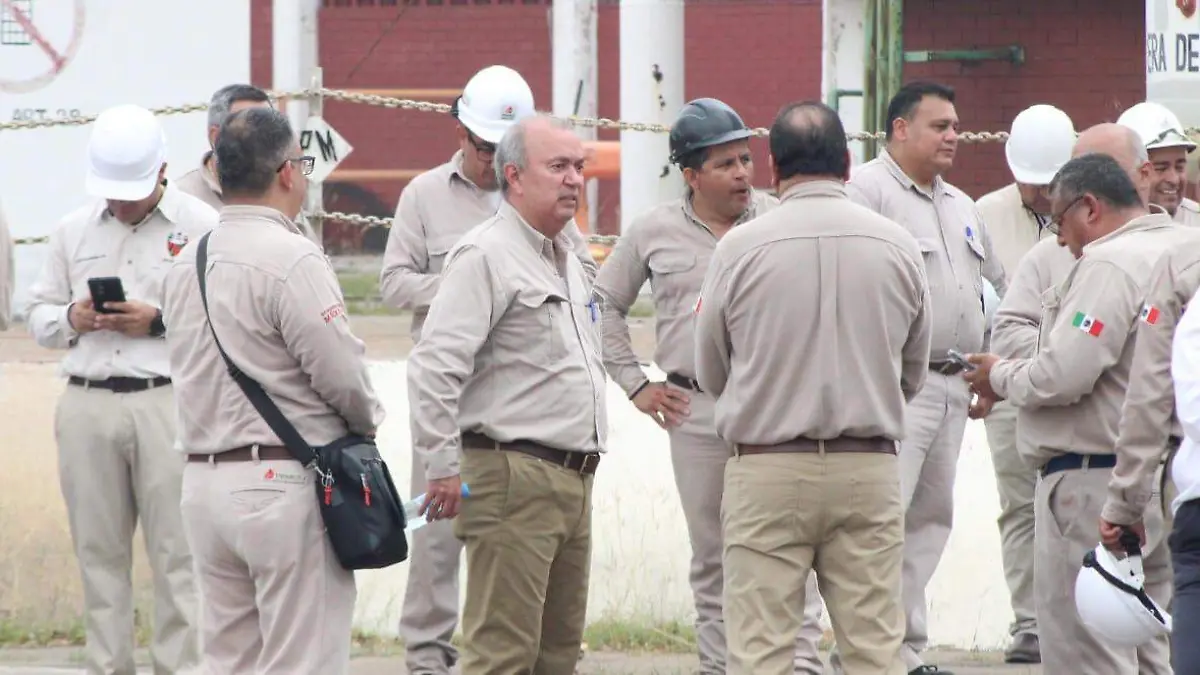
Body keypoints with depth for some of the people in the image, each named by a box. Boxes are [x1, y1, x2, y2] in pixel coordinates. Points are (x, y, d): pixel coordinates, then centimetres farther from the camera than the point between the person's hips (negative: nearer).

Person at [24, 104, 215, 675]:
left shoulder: (201, 226, 1)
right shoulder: (73, 231, 15)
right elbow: (37, 315, 18)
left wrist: (159, 323, -14)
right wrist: (72, 319, -4)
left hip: (169, 401, -4)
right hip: (87, 405, 4)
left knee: (177, 553, -5)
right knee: (99, 552, 7)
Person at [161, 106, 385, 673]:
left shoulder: (186, 264, 10)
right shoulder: (292, 260, -15)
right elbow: (342, 372, -15)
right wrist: (367, 420, 6)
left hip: (203, 481, 8)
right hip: (285, 483, -8)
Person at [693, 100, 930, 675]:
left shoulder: (740, 247, -6)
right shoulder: (897, 246, 1)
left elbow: (711, 374, 5)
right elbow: (914, 375, 12)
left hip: (767, 469, -2)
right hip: (869, 468, 2)